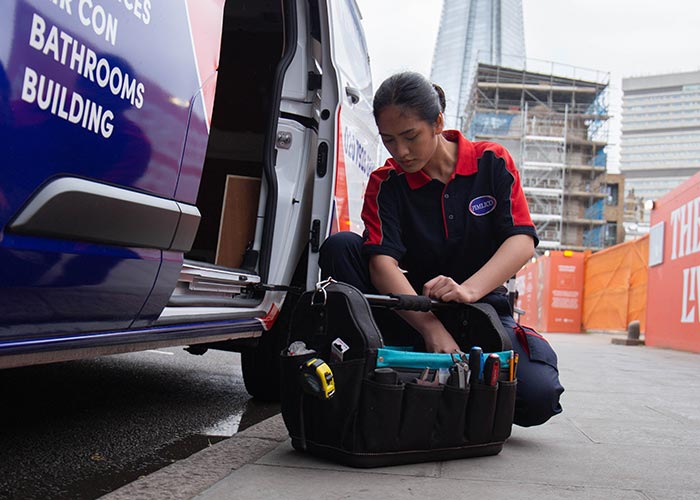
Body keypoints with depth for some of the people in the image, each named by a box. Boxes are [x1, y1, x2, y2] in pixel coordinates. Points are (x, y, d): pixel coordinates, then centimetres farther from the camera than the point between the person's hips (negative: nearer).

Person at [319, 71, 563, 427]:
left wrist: (468, 290, -36)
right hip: (409, 310, 1)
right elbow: (382, 261, -21)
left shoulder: (492, 162, -3)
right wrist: (432, 328, -37)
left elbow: (522, 242, -16)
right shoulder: (386, 183, -4)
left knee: (539, 396, -27)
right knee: (340, 246, -23)